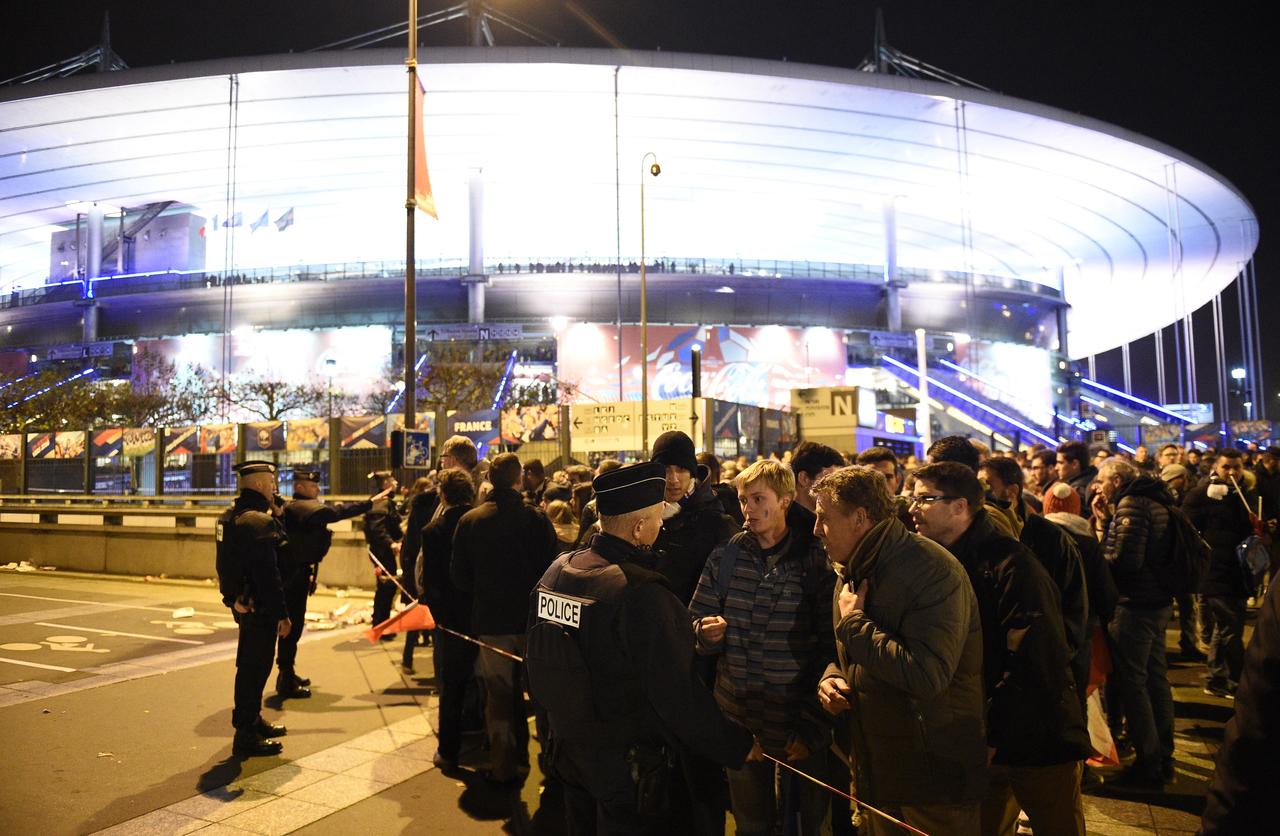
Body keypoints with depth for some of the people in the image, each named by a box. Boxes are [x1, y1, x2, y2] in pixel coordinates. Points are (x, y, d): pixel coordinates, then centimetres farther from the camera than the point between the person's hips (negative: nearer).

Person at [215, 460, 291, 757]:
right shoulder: (260, 522, -22)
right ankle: (246, 736, 10)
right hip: (260, 608, -10)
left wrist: (275, 514, 5)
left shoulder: (229, 517, 9)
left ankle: (252, 721, 38)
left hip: (241, 603, 10)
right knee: (254, 668, 0)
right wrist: (282, 614, -20)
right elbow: (268, 574, -25)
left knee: (251, 665, 22)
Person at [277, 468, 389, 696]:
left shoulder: (297, 507, 15)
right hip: (294, 575, -11)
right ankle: (286, 682, 2)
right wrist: (370, 502, -26)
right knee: (292, 625, -5)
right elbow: (335, 512, -26)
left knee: (293, 624, 17)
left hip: (296, 572, 11)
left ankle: (287, 674, 29)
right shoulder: (303, 507, -18)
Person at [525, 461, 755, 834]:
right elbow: (678, 696, -26)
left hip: (569, 756, 8)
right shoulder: (641, 594, -28)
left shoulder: (556, 571, -4)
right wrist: (738, 746, -14)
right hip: (630, 770, -7)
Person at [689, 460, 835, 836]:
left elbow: (831, 648, -9)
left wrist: (812, 727, -13)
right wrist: (707, 632, -16)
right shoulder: (725, 557, 0)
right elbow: (696, 620, 8)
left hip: (802, 721, -3)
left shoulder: (817, 560, -10)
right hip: (738, 719, 3)